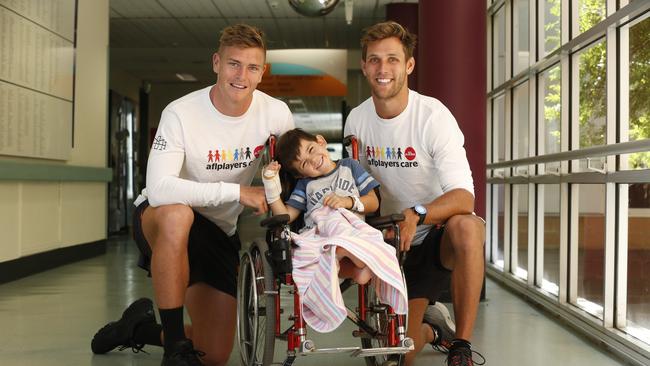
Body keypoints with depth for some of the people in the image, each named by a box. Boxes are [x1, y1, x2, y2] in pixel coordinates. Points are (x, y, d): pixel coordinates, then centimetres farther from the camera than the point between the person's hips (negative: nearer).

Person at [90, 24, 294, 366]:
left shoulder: (276, 113, -12)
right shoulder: (181, 113, -23)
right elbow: (158, 189, -35)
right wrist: (237, 191, -37)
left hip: (219, 233, 4)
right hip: (160, 218, -4)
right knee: (177, 213, -43)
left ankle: (140, 327, 31)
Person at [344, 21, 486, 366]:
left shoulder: (433, 115, -19)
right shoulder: (357, 120, -4)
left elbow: (463, 196, -28)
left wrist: (416, 215, -45)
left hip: (441, 231, -4)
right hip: (397, 238, 4)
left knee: (465, 227, -41)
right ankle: (433, 325, 36)